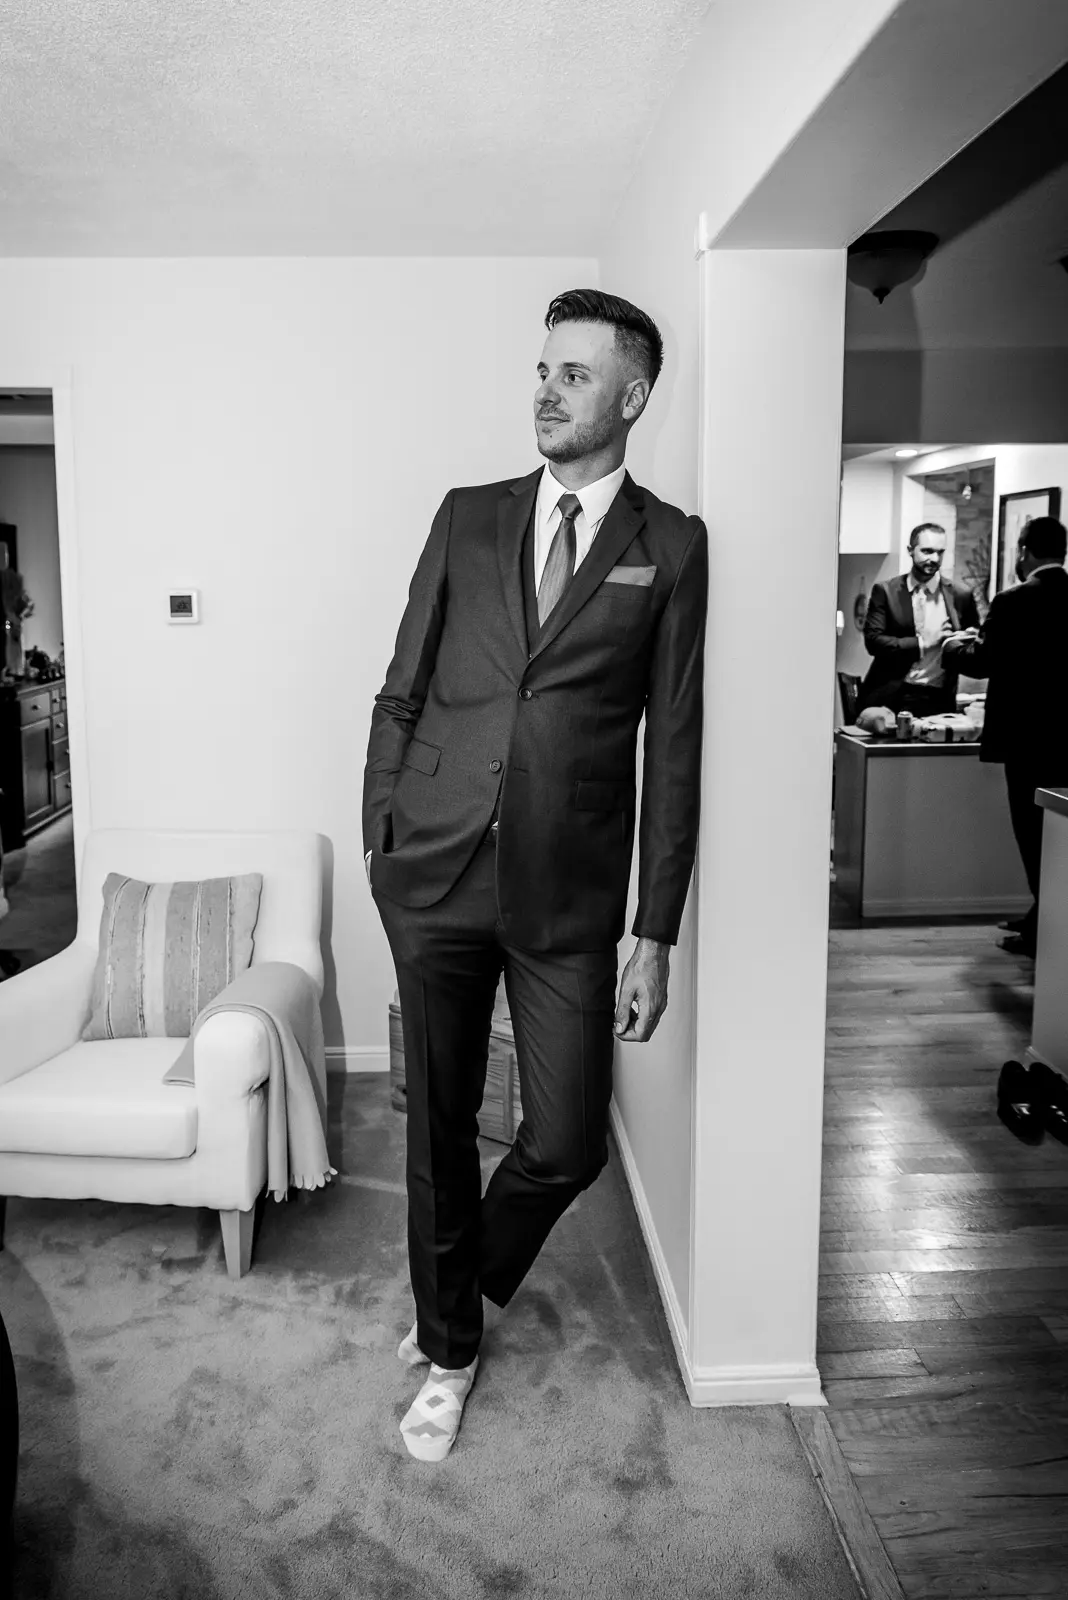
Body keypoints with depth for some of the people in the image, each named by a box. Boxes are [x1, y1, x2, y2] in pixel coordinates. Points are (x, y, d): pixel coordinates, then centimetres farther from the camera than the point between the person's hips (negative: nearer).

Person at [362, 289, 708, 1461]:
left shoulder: (671, 547, 4)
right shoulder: (468, 518, 10)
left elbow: (672, 748, 1)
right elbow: (400, 693, 10)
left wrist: (655, 934, -2)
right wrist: (376, 840, 3)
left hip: (570, 894, -1)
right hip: (433, 877, 2)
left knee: (567, 1147, 2)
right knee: (439, 1131, 11)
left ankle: (469, 1290, 37)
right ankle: (449, 1350, 35)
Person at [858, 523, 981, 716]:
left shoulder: (961, 596, 6)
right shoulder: (885, 591, 3)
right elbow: (873, 640, -5)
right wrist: (922, 643, -12)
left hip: (938, 700, 1)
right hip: (890, 698, -1)